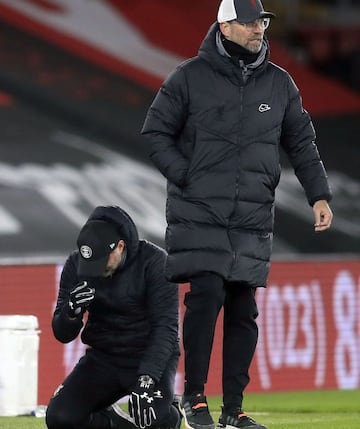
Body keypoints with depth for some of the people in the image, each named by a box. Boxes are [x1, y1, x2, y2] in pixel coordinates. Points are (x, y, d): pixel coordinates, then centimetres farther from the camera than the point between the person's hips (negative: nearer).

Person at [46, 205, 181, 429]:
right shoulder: (76, 264, -6)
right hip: (103, 357, 3)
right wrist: (72, 311, -27)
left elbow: (166, 327, -21)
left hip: (152, 355, -3)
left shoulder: (154, 262, -16)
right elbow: (63, 335, -3)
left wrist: (147, 379, -33)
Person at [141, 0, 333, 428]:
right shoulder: (189, 78, -1)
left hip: (252, 220, 4)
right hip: (199, 215, -3)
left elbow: (301, 143, 16)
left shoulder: (279, 83, 10)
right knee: (207, 295, -14)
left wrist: (319, 195, 6)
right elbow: (155, 132, 2)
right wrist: (186, 177, -9)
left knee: (243, 309, 3)